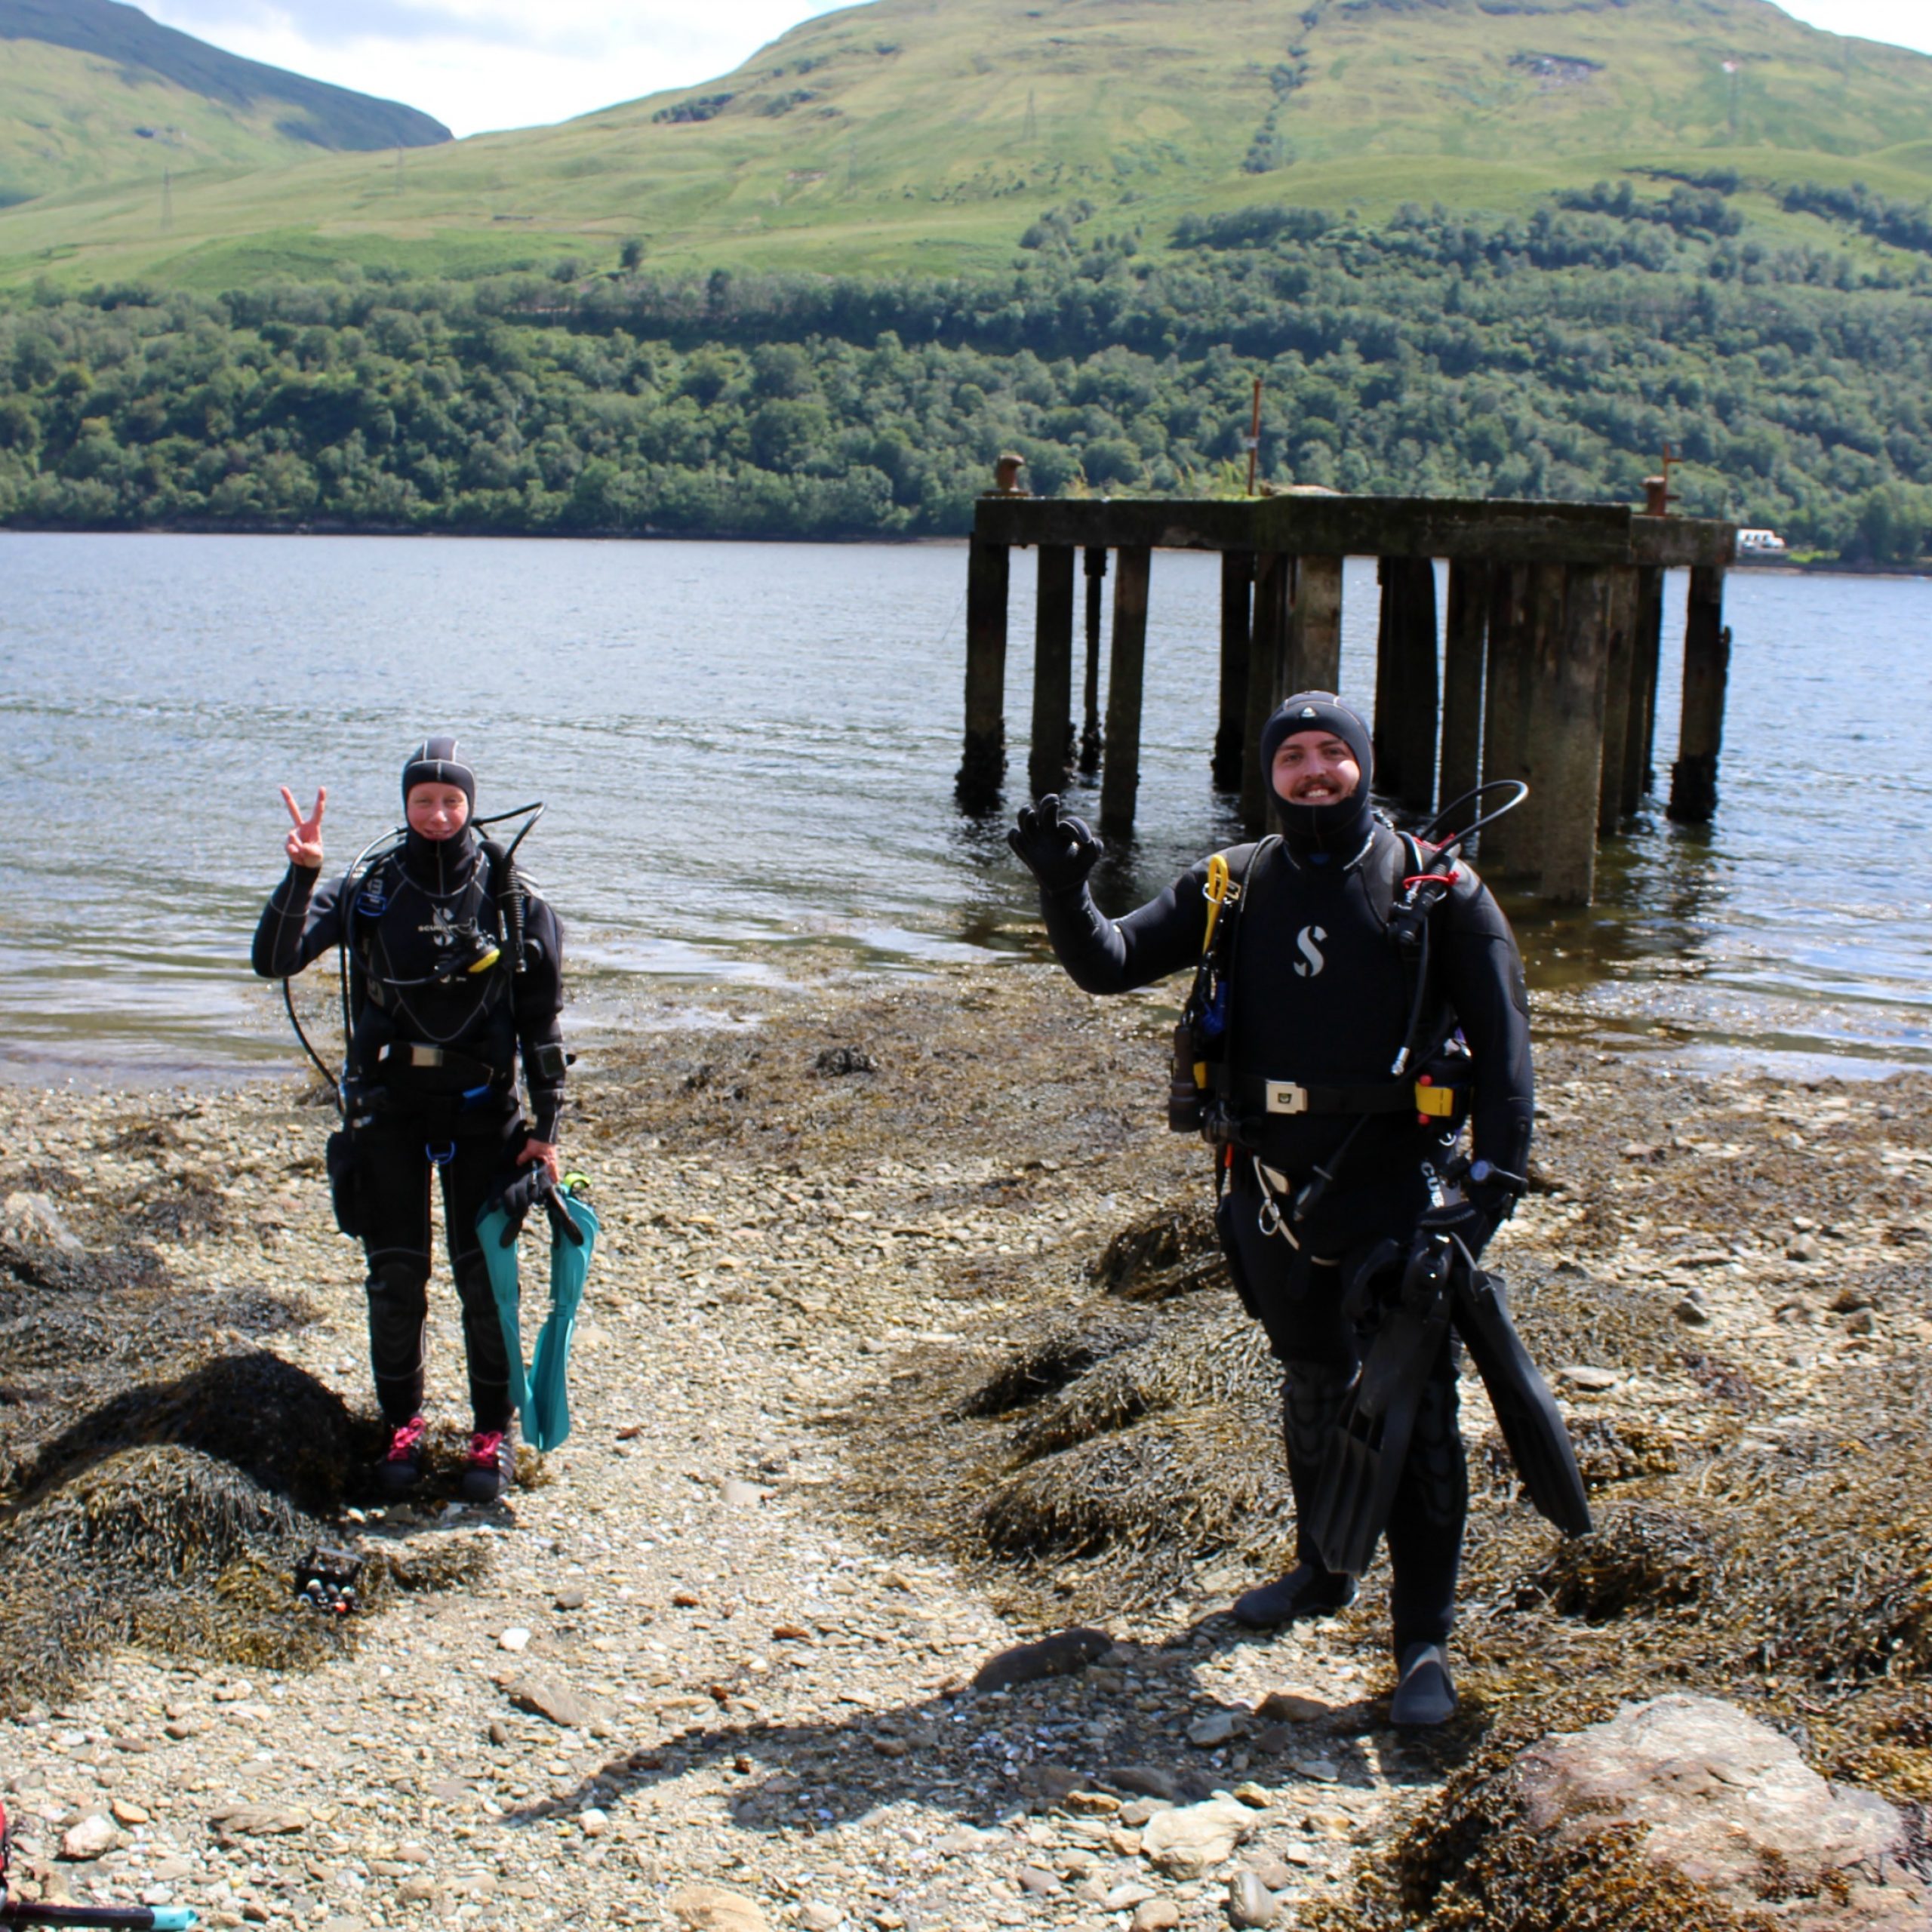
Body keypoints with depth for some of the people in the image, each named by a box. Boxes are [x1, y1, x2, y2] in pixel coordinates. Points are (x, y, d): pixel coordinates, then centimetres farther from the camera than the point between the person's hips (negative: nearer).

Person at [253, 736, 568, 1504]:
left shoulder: (510, 896, -2)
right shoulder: (368, 891, -1)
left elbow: (541, 1017, 2)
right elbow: (274, 959, -11)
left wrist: (547, 1125, -1)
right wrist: (301, 875, -26)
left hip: (480, 1104, -1)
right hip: (387, 1103, 1)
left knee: (484, 1272, -2)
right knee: (395, 1275, 4)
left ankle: (494, 1432, 14)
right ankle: (400, 1425, 21)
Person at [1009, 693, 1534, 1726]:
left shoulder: (1435, 886, -3)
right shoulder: (1233, 887, 5)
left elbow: (1502, 1035, -2)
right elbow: (1110, 964, 1)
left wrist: (1498, 1173, -11)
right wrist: (1065, 891, -19)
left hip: (1397, 1183, -3)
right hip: (1274, 1185, 4)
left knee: (1414, 1407, -6)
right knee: (1311, 1389, 19)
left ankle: (1424, 1639, 2)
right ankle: (1322, 1570, 39)